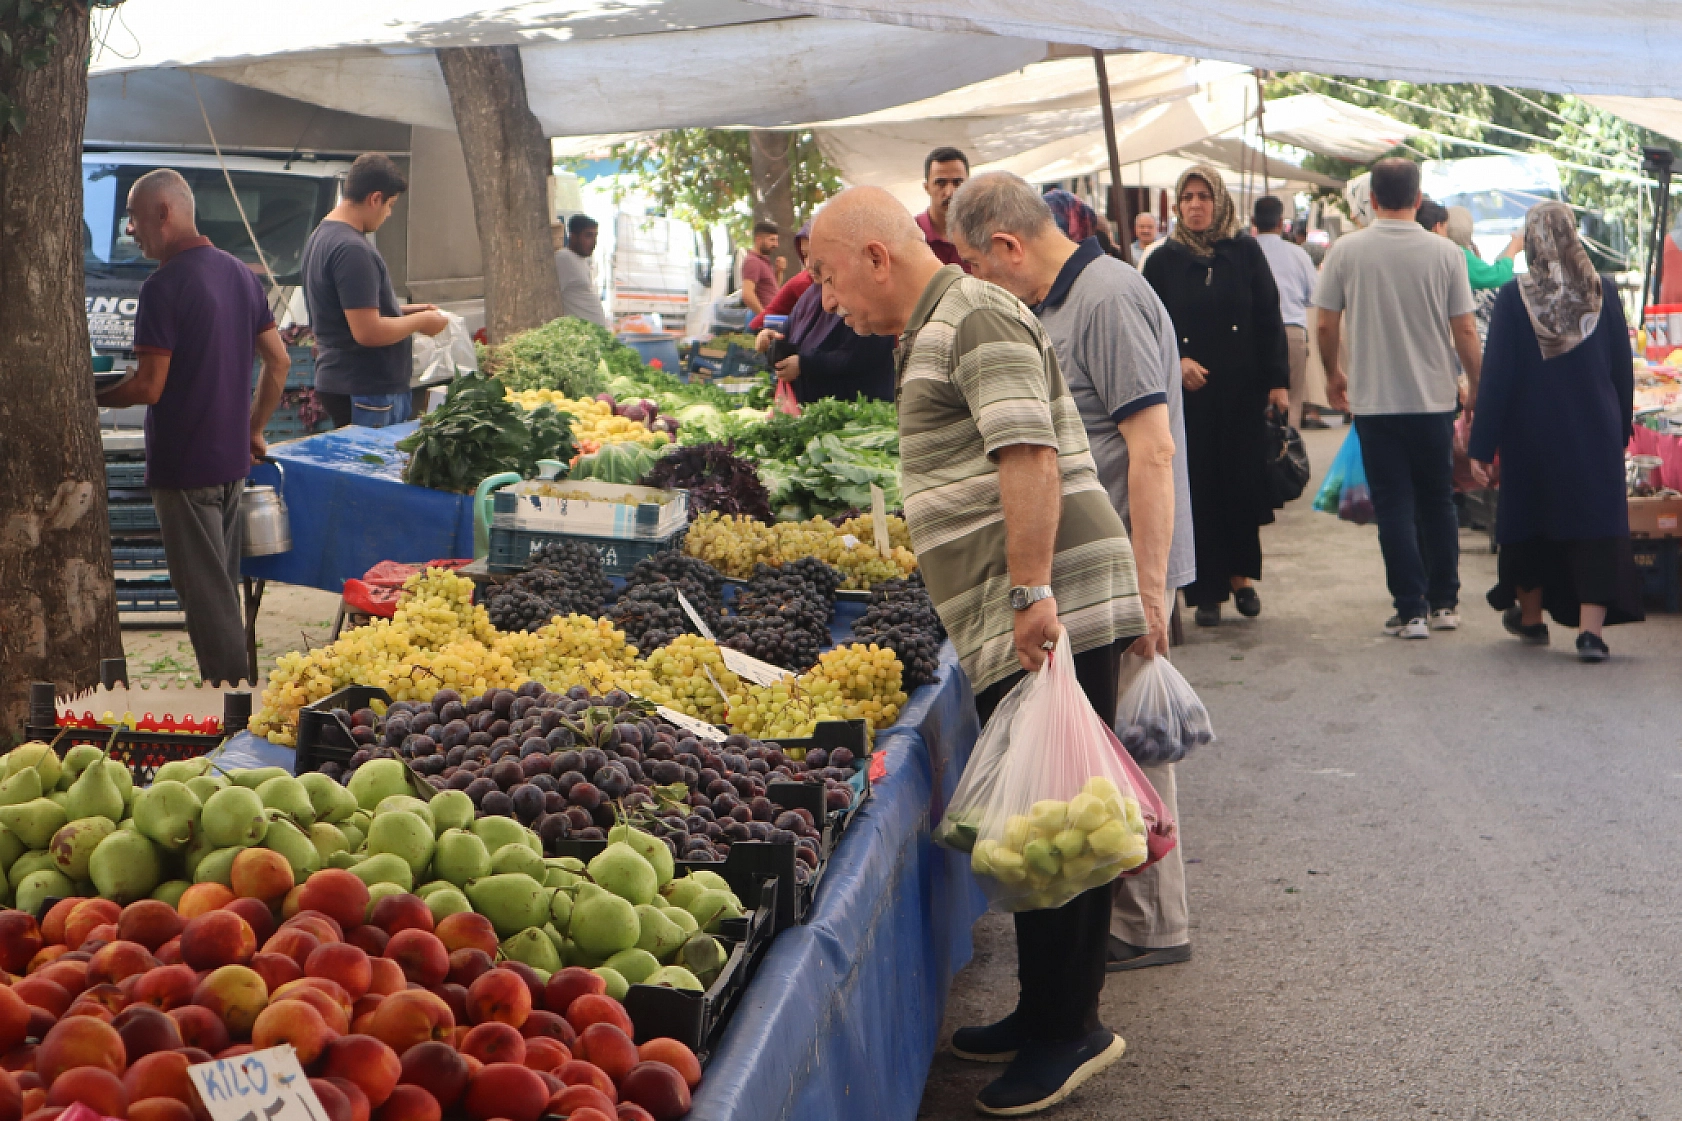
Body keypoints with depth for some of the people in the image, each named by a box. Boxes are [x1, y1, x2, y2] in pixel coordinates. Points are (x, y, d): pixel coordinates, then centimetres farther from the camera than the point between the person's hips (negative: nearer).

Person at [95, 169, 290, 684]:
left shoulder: (164, 287, -18)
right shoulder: (240, 273, 8)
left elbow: (149, 387, -21)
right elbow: (278, 361, 12)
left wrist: (92, 397, -3)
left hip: (184, 465, -8)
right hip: (232, 458, 8)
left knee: (204, 591, 0)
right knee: (224, 581, 18)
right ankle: (238, 682, 26)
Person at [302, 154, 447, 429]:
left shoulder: (321, 236, 13)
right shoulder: (352, 250, -21)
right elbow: (368, 332, -25)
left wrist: (402, 310, 18)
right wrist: (420, 321, -10)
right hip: (367, 392, -10)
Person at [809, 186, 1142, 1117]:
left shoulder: (977, 318, -10)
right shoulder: (933, 332, 23)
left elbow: (1030, 454, -22)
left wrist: (1031, 592, -28)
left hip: (1052, 611, -10)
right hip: (1007, 626, 10)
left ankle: (1067, 1030, 3)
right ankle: (1046, 1014, 23)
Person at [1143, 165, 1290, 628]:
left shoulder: (1246, 253, 4)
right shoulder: (1163, 261, 4)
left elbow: (1270, 320, 3)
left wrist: (1277, 381, -3)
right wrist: (1175, 361, -11)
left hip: (1243, 389, 0)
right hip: (1188, 396, 0)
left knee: (1244, 483, 1)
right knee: (1198, 491, -1)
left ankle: (1241, 577, 17)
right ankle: (1207, 592, 5)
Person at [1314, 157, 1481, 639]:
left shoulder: (1346, 250, -6)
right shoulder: (1445, 253, -5)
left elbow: (1326, 326, -2)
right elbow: (1464, 331, -3)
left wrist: (1334, 374, 16)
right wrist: (1478, 387, 11)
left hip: (1374, 400, -1)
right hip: (1434, 397, 1)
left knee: (1394, 507, 4)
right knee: (1438, 502, 15)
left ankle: (1411, 611, 2)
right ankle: (1444, 603, 21)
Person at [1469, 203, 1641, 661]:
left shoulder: (1514, 297, -11)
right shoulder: (1604, 293, -3)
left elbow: (1496, 375, -11)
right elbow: (1623, 367, 4)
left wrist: (1482, 446, -7)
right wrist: (1621, 427, 17)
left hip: (1532, 434, -1)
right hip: (1596, 432, 1)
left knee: (1528, 519, 17)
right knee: (1596, 524, 1)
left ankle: (1530, 616, 30)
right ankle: (1591, 629, -11)